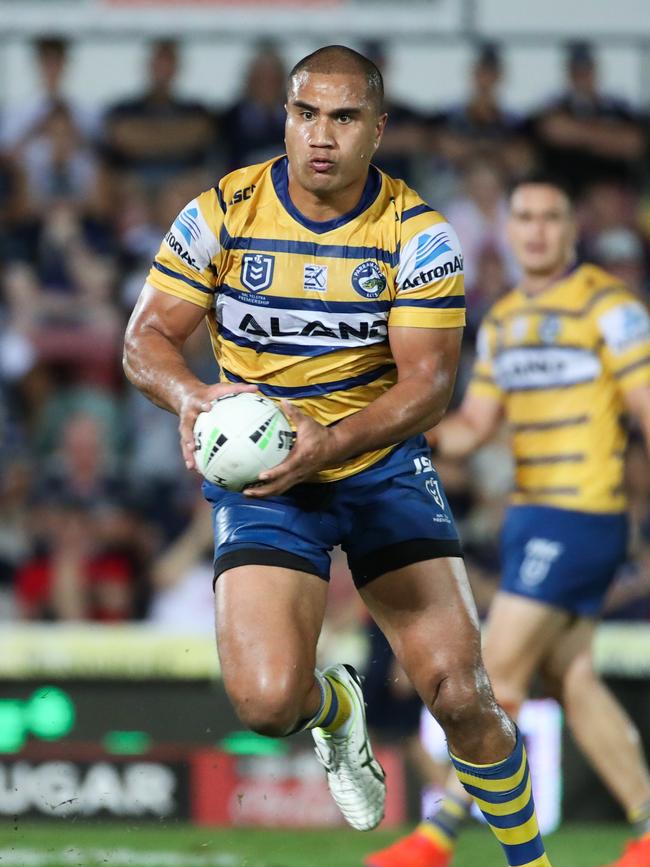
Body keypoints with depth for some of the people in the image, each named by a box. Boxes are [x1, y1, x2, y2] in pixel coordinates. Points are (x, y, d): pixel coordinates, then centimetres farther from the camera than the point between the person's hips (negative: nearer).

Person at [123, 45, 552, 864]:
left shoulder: (418, 234, -10)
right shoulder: (222, 213, -8)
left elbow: (427, 383, -14)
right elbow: (145, 339, -5)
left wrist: (331, 442, -32)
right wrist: (190, 395, -28)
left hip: (383, 465, 0)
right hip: (258, 473, 0)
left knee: (458, 694, -11)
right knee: (265, 701, -21)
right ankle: (334, 705, 18)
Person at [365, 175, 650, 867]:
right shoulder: (502, 321, 16)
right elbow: (475, 424, 16)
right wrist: (427, 431, -4)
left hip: (578, 516, -8)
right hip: (531, 515, 8)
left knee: (497, 672, -8)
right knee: (569, 679, 8)